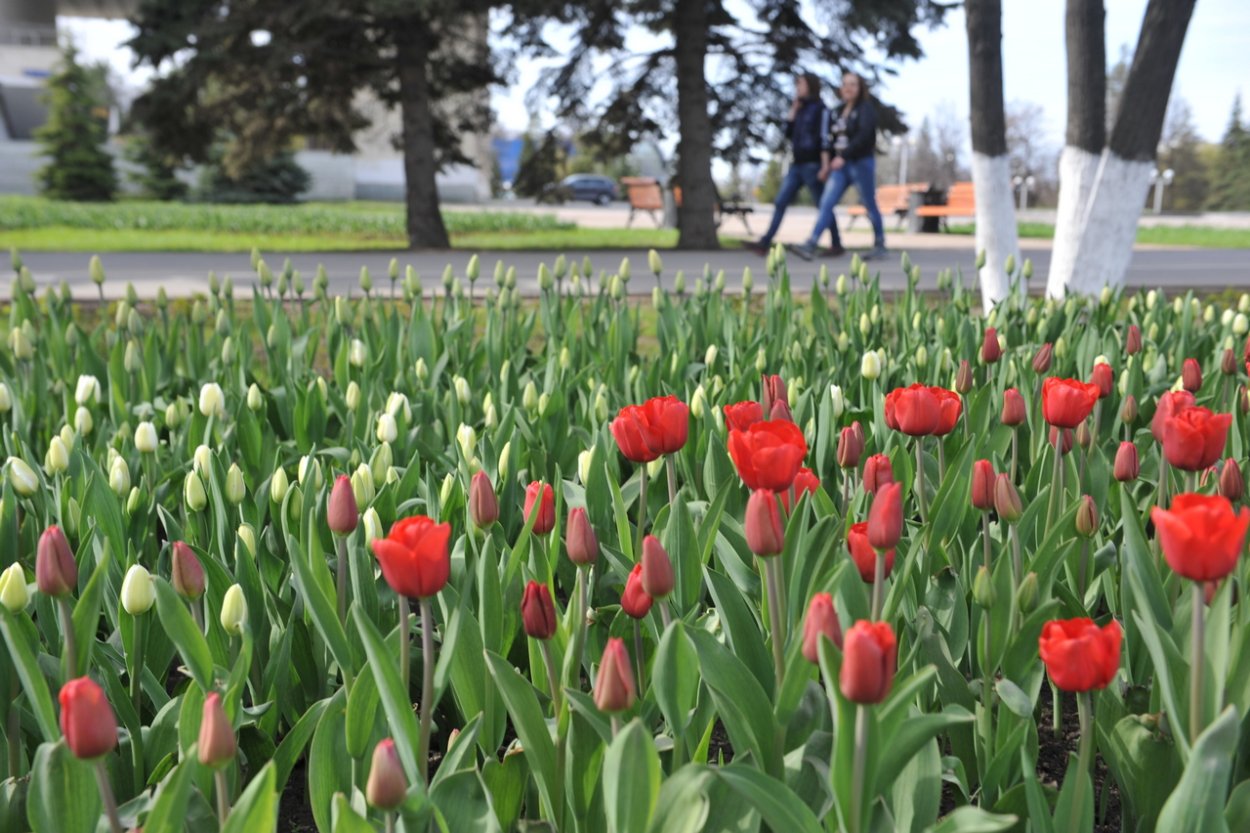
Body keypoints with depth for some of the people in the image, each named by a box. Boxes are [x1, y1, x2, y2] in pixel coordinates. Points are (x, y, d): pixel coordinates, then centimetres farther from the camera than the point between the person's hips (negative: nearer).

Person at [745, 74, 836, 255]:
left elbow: (823, 138, -12)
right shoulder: (800, 108, 17)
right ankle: (765, 243, -4)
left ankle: (836, 245, 10)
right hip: (797, 165, 7)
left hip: (812, 164, -7)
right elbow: (788, 133, 14)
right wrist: (793, 113, 5)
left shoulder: (820, 108, -5)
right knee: (780, 203, 0)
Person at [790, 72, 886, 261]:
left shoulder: (866, 109, -6)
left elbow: (864, 136, -20)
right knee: (826, 204, -7)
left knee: (870, 206, 5)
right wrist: (826, 162, 4)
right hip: (841, 166, 6)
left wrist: (843, 156, -28)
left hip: (862, 163, -6)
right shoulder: (841, 111, 15)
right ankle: (810, 246, -15)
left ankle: (880, 244, 21)